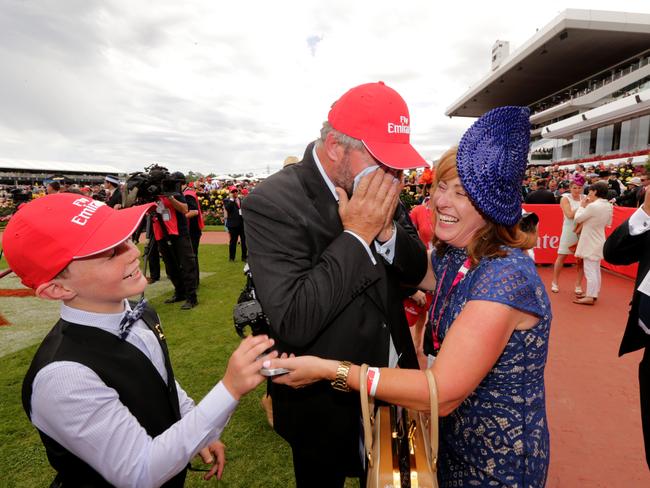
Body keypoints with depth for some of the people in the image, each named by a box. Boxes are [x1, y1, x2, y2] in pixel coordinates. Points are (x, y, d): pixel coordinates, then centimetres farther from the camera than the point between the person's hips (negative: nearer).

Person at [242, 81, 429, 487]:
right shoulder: (272, 203, -25)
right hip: (326, 404, -5)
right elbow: (293, 324, -32)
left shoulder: (381, 188, -6)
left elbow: (416, 271, -1)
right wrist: (357, 234, -30)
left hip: (393, 384, 6)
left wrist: (386, 227, -21)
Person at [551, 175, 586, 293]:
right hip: (569, 231, -3)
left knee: (581, 258, 3)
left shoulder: (585, 198, 5)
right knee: (561, 256, 4)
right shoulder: (565, 198, -3)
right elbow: (570, 215, -14)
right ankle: (555, 282, 17)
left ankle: (578, 285, 13)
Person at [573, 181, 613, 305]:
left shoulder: (592, 206, -23)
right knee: (595, 269, 16)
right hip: (598, 241, 9)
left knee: (590, 270, -4)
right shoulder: (609, 206, 4)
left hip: (590, 242, -9)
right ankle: (593, 293, 26)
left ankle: (590, 297, -1)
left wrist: (582, 206, 1)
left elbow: (577, 219, -12)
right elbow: (608, 223, 16)